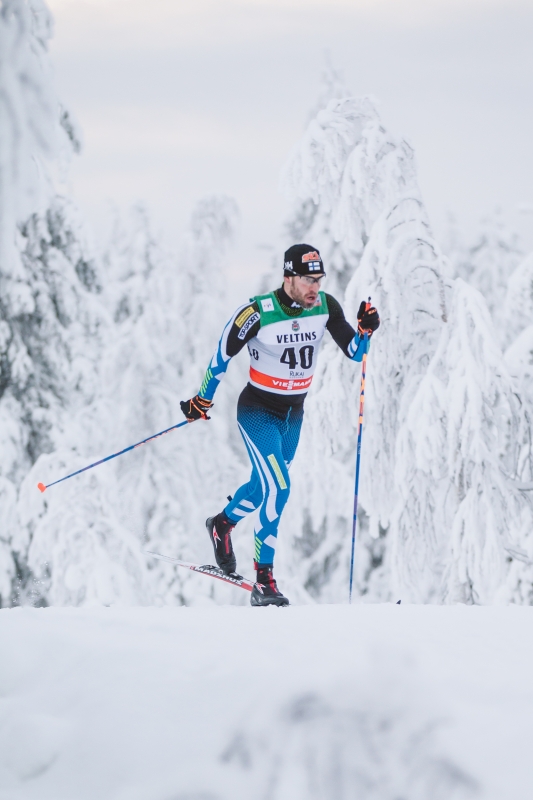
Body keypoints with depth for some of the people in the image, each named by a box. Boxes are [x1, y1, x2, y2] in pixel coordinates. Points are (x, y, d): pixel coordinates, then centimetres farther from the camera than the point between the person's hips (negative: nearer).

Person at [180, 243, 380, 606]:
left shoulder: (325, 307, -9)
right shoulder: (258, 313, -22)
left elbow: (355, 352, -4)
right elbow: (223, 353, -9)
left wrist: (365, 330, -26)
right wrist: (202, 400, -1)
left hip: (293, 413, 6)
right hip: (257, 410, -6)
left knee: (265, 486, 19)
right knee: (278, 488, -19)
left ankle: (222, 523, 48)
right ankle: (264, 581, -13)